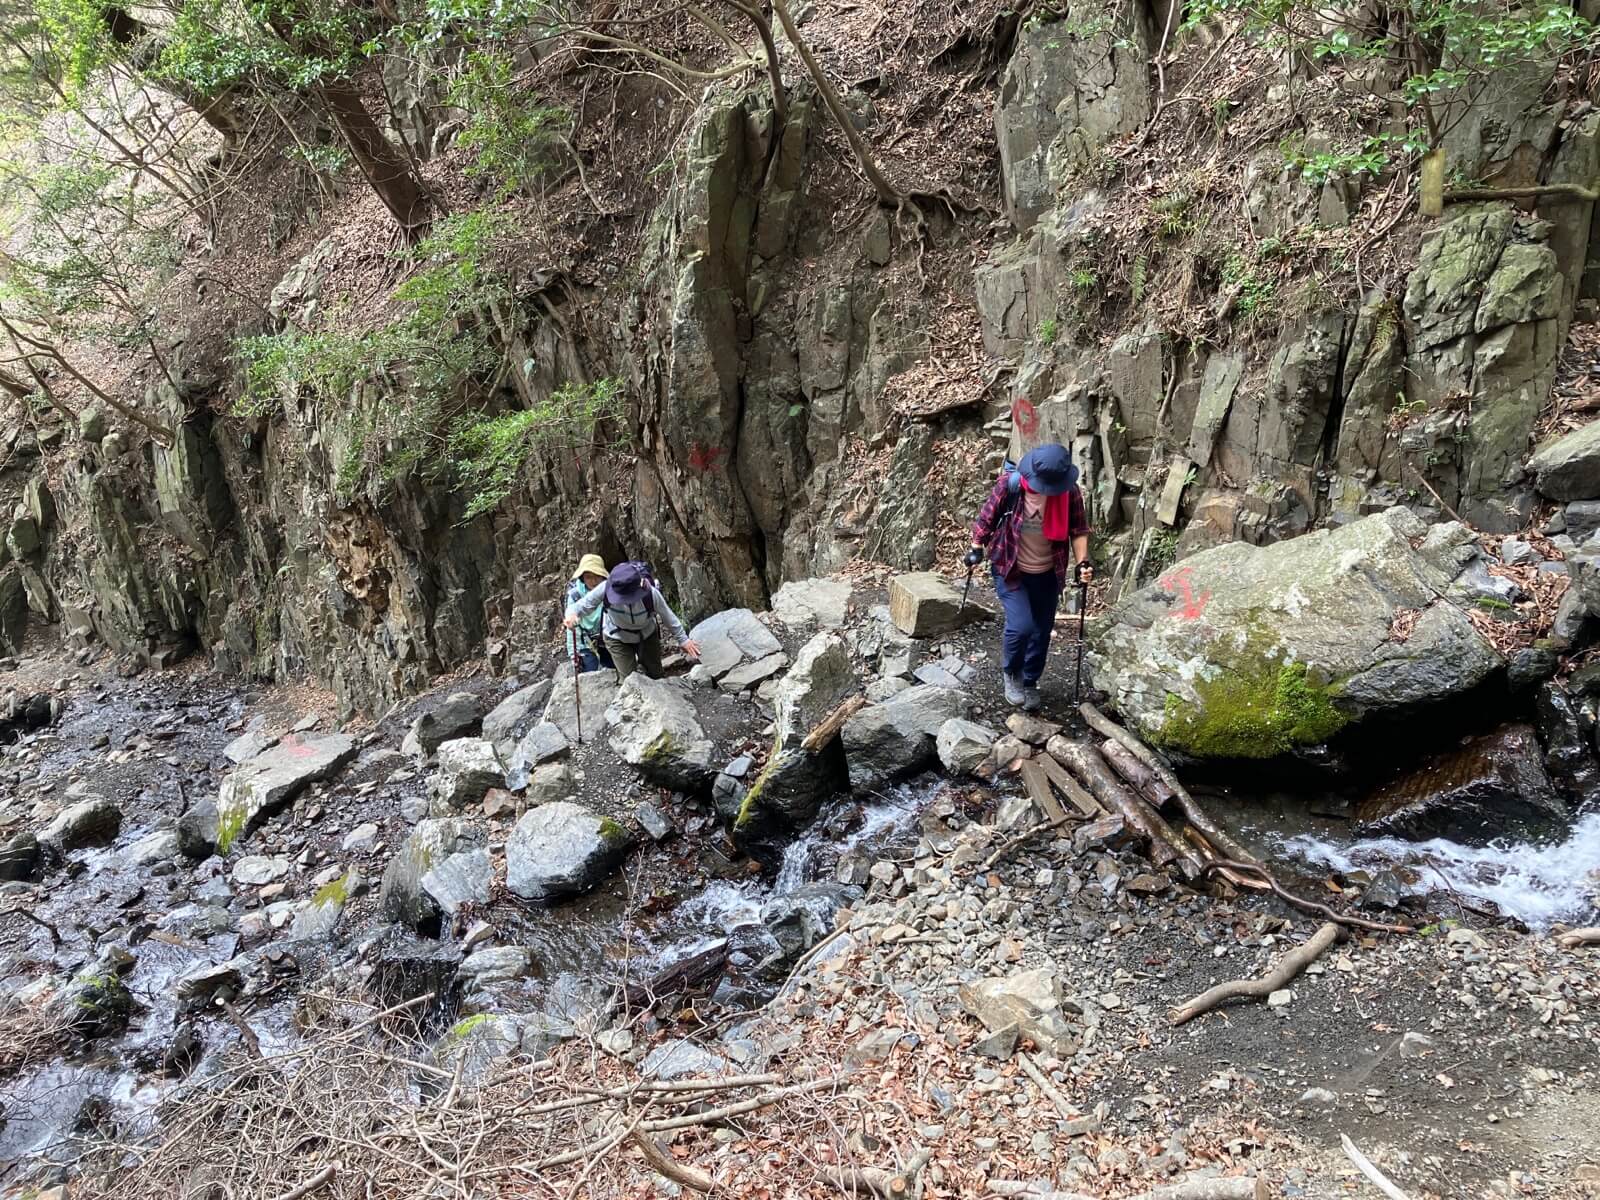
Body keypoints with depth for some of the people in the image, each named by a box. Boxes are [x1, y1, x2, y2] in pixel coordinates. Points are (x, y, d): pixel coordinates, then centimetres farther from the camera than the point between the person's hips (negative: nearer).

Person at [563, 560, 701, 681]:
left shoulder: (651, 593, -35)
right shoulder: (605, 589, -36)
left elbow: (667, 616, -17)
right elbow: (581, 606, -29)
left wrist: (683, 639, -9)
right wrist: (572, 615, -53)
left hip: (647, 635, 1)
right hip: (617, 639, -1)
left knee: (655, 676, 14)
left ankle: (642, 665, 50)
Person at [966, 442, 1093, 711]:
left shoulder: (1070, 492, -15)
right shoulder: (1009, 484, -21)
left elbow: (1078, 530, -5)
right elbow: (987, 517, -7)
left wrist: (1082, 562, -18)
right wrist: (977, 548, -5)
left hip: (1047, 574, 3)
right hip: (1009, 569, -3)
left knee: (1042, 630, 12)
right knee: (1021, 625, -16)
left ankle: (1030, 682, 35)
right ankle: (1011, 674, 14)